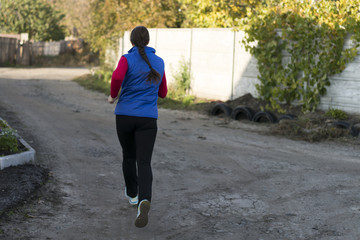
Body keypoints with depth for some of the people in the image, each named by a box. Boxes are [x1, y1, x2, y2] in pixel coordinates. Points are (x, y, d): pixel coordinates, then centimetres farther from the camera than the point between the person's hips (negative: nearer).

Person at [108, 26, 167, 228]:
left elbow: (117, 76, -26)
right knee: (144, 163, -7)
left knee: (129, 156, 23)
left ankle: (132, 194, 40)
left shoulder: (127, 59, -4)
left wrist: (113, 95, -6)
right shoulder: (159, 62, 9)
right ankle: (144, 201, -32)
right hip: (148, 119, 1)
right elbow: (162, 93, 17)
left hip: (125, 116, -1)